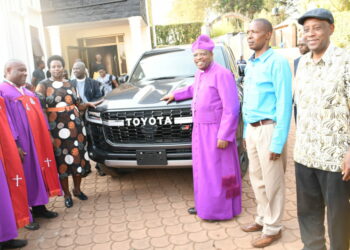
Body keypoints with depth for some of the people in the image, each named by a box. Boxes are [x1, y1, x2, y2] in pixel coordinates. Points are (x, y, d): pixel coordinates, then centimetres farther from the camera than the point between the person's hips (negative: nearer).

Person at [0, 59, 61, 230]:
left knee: (39, 171, 12)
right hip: (22, 142, -8)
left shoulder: (27, 92, 17)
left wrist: (47, 135, 14)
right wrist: (15, 143, -21)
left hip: (38, 139, 8)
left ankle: (38, 207, 23)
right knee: (25, 175, -1)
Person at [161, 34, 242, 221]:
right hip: (199, 130, 9)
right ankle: (204, 205, 30)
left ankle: (221, 209, 13)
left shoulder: (221, 74, -16)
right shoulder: (199, 74, 11)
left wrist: (224, 135, -22)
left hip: (216, 131, -9)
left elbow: (231, 108, -19)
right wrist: (175, 95, 40)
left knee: (218, 171, 0)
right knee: (203, 169, 17)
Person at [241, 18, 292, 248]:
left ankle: (273, 228, 20)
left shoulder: (278, 62, -13)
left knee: (272, 182, 5)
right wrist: (246, 131, 16)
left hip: (269, 129, -8)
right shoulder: (250, 65, 12)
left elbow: (284, 103, -16)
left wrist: (278, 142, -19)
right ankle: (263, 218, 34)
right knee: (257, 179, 17)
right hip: (252, 130, 8)